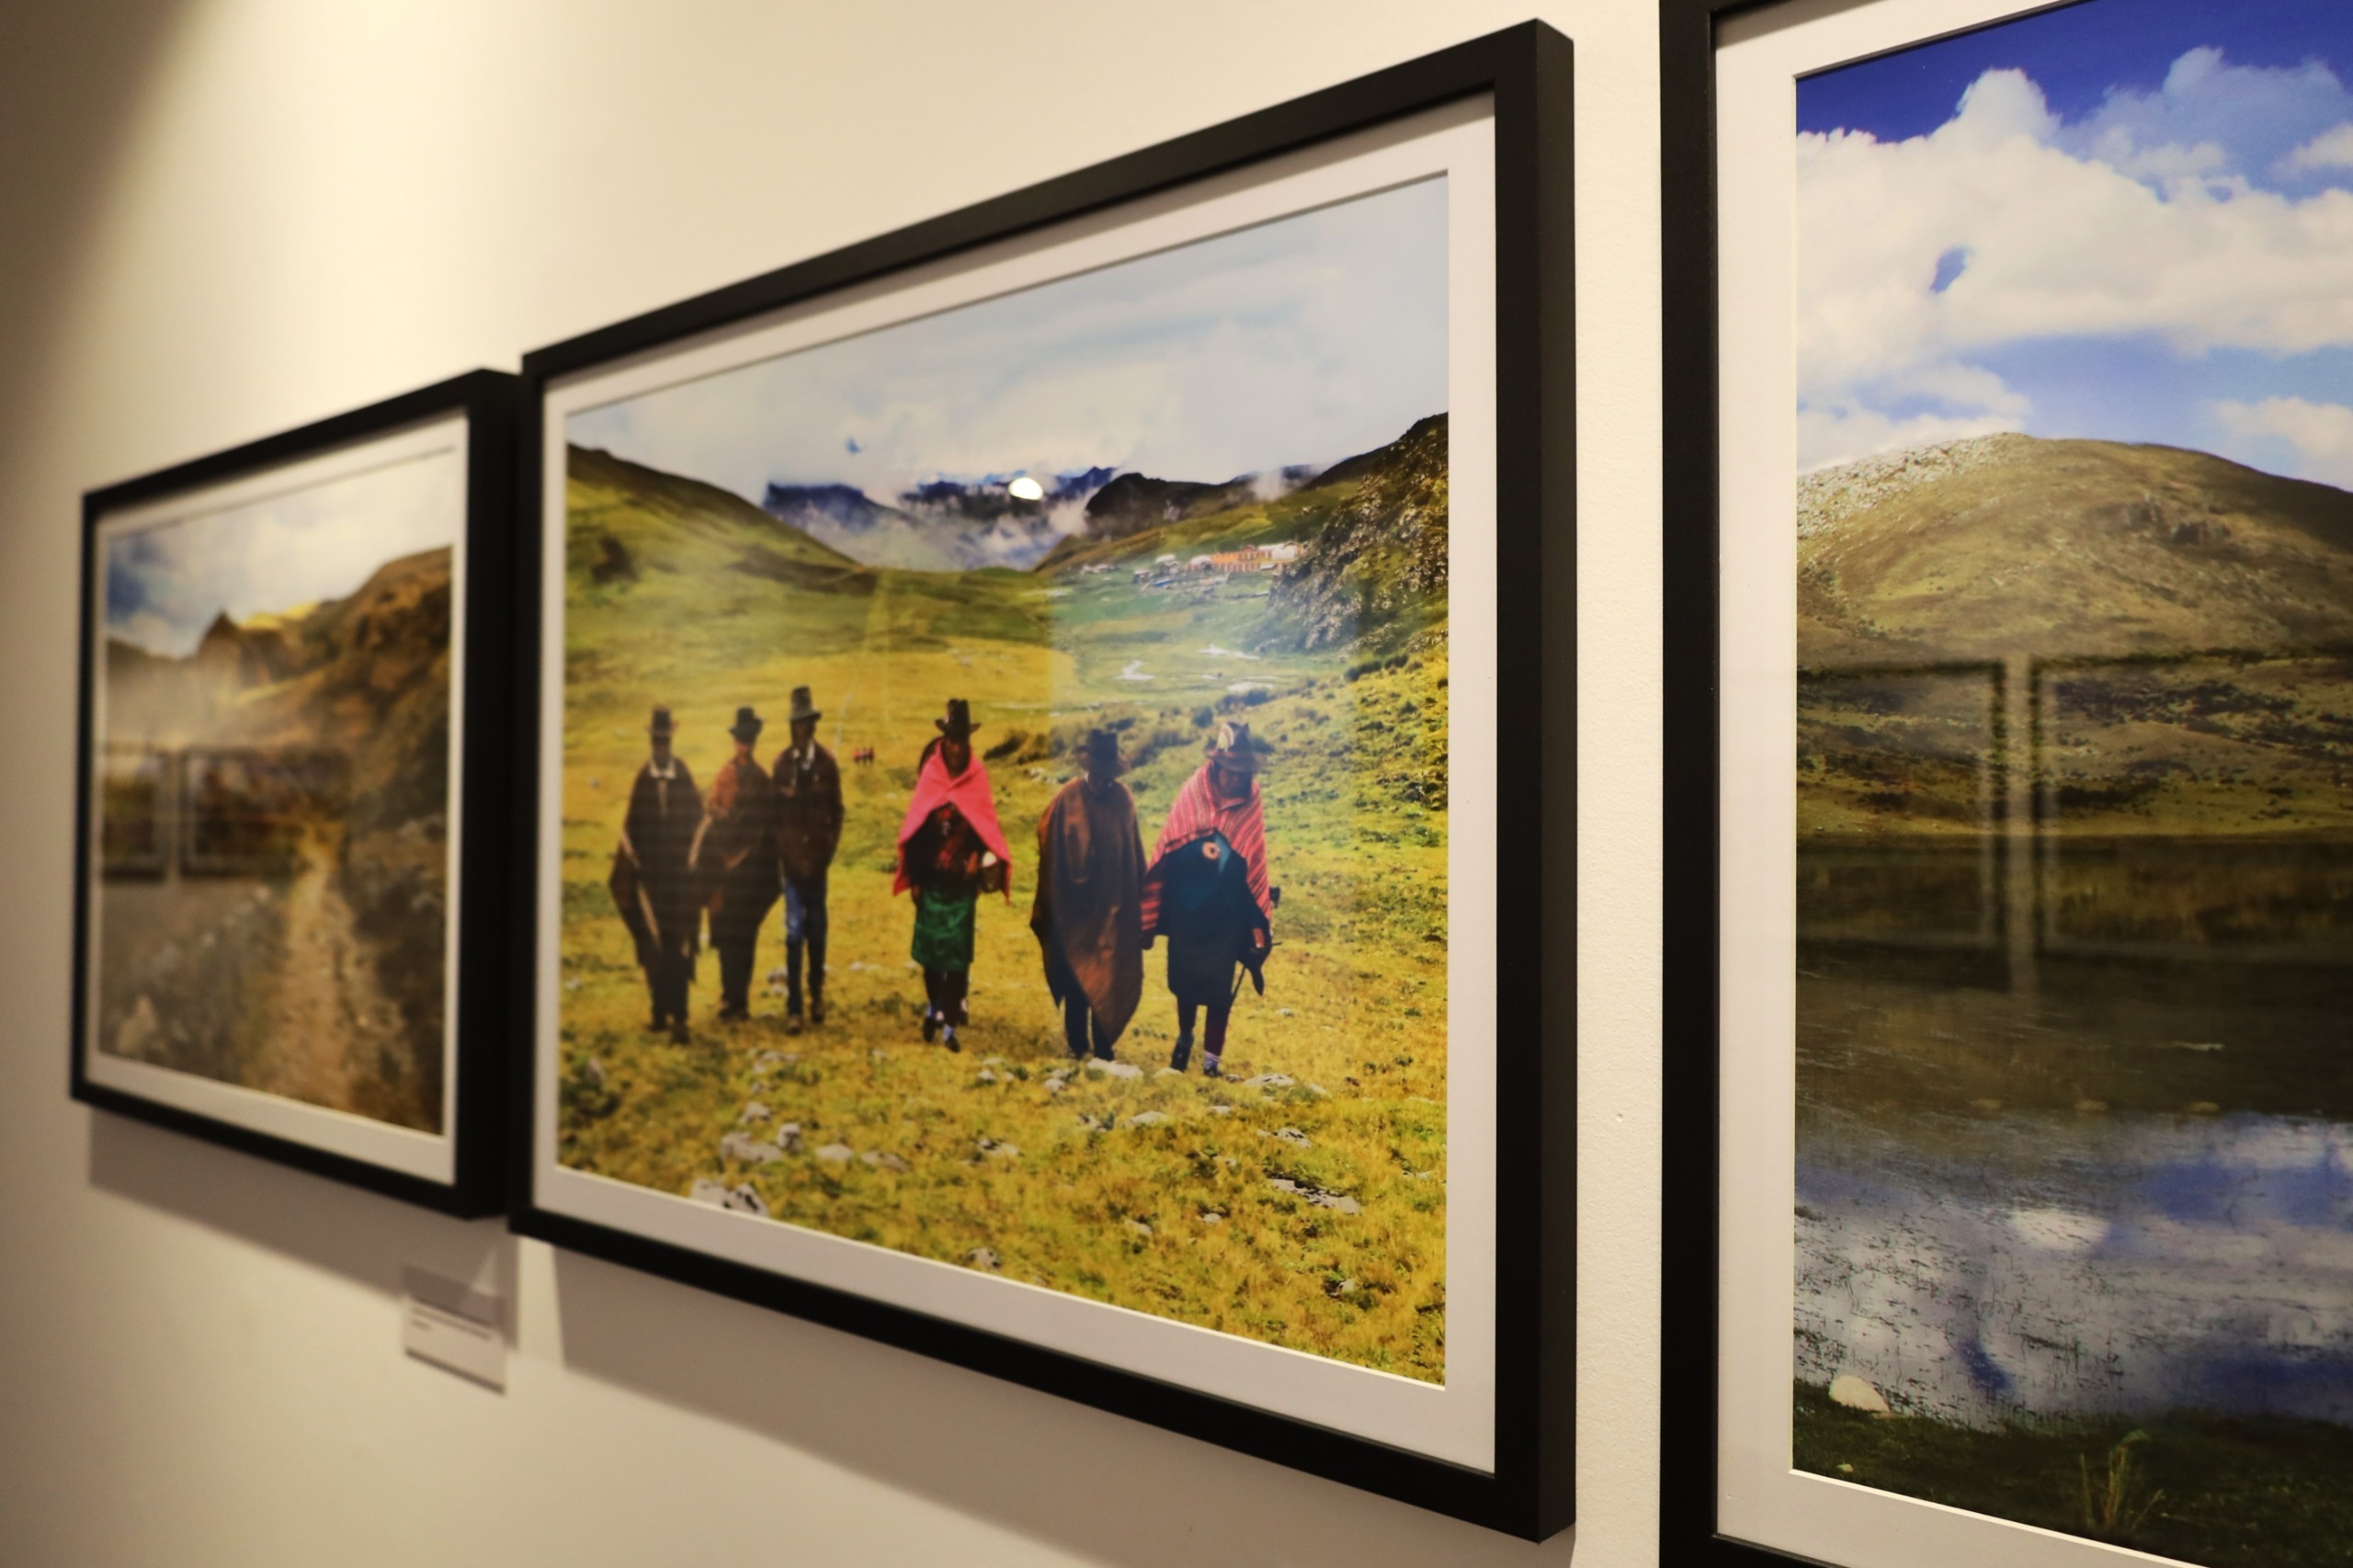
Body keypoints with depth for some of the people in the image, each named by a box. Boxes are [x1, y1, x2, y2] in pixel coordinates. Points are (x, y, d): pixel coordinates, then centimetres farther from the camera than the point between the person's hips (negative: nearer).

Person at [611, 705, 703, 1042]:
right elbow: (632, 824, 7)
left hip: (679, 872, -1)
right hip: (649, 872, 1)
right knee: (653, 944, 6)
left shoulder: (684, 777, 0)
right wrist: (633, 858, 3)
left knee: (678, 944, -4)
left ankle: (677, 1016, -4)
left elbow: (697, 819, 4)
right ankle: (661, 1011, 17)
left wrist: (690, 856, -2)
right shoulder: (642, 779, 2)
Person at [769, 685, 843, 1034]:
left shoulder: (827, 762, -2)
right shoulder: (781, 763, -4)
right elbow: (774, 812, 0)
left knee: (817, 930, 11)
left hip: (818, 858, 1)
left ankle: (817, 995, 29)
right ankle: (793, 1009, 1)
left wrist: (828, 850, -3)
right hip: (791, 857, -1)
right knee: (794, 932, -2)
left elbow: (836, 810, 4)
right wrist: (781, 855, -5)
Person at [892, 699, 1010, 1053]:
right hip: (932, 880, 1)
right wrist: (913, 877, -1)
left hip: (963, 883, -1)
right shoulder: (930, 776, -2)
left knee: (958, 955, 0)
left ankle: (950, 1024, 7)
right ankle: (933, 1008, 33)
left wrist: (991, 860, -22)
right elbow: (914, 827, 1)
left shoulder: (977, 780, -3)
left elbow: (986, 826, -4)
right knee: (930, 949, 11)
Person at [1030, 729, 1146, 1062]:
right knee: (1076, 981, 7)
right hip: (1074, 908, -2)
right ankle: (1076, 1046, 21)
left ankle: (1104, 1046, 18)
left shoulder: (1123, 799, -3)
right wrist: (1049, 908, -4)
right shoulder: (1066, 800, -11)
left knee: (1110, 982, 6)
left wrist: (1135, 902, 4)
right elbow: (1052, 855, -6)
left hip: (1114, 910, 2)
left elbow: (1134, 854, 3)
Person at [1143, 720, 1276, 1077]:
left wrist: (1259, 921, -1)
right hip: (1186, 909, 0)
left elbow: (1255, 864, 0)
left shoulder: (1251, 805, -4)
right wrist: (1199, 849, -25)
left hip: (1226, 914, 0)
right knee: (1184, 977, 11)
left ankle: (1212, 1054, 16)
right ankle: (1184, 1037, 36)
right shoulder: (1193, 793, -6)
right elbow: (1169, 848, -5)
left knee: (1220, 985, 1)